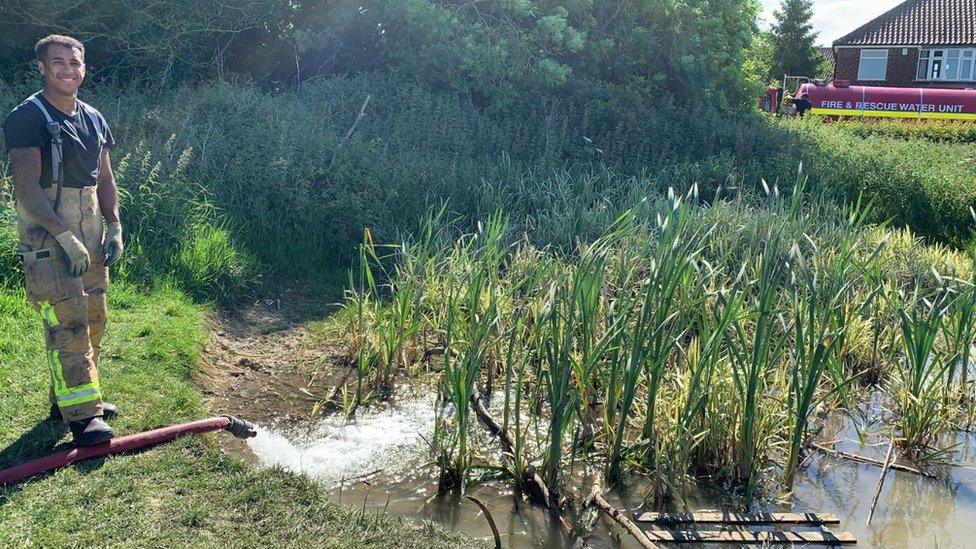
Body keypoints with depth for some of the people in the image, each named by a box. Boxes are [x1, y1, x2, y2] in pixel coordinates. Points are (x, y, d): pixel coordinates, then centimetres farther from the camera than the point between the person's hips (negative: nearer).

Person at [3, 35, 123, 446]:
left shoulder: (93, 119, 14)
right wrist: (64, 235, -23)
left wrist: (114, 226, 7)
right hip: (46, 238, -7)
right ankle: (82, 415, -6)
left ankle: (70, 398, 25)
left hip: (90, 235, 8)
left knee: (92, 320, 11)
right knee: (67, 324, -10)